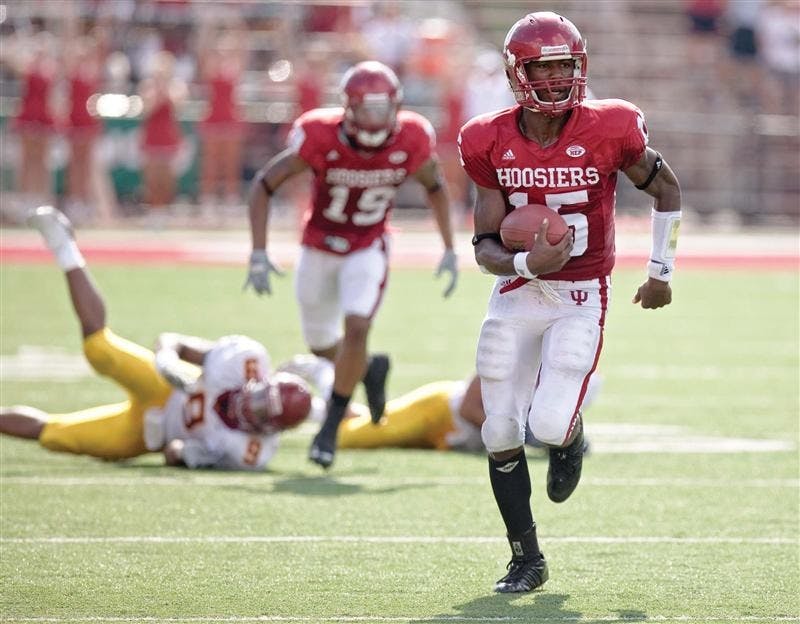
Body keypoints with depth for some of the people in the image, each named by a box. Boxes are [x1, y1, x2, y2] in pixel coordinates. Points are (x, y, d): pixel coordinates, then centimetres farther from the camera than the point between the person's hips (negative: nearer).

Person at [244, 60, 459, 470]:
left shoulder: (411, 140, -21)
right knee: (321, 345, 12)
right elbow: (264, 184, -17)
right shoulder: (320, 136, -27)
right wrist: (259, 254, -23)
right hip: (319, 247, 1)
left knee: (356, 330, -21)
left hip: (368, 249, -1)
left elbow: (435, 187, 1)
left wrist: (449, 249, 1)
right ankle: (370, 371, 45)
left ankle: (331, 427, -5)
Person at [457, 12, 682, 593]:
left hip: (582, 297, -3)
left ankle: (571, 439, 22)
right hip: (517, 295, 3)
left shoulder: (608, 130, -12)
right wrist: (525, 264, -25)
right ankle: (527, 559, 19)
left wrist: (660, 271, 10)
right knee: (501, 434, 2)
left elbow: (666, 188, 6)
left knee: (550, 424, -18)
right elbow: (485, 246, -3)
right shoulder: (492, 143, -6)